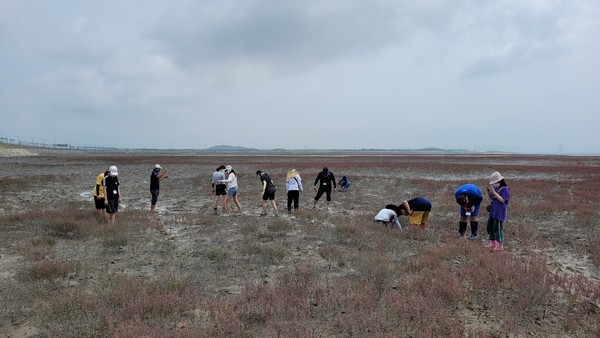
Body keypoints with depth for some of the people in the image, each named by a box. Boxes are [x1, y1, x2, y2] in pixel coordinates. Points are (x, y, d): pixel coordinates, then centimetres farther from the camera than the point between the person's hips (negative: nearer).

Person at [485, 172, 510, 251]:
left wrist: (494, 192, -23)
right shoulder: (495, 188, 8)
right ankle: (492, 243, 25)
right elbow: (491, 197, 17)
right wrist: (488, 191, -1)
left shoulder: (505, 189, -14)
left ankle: (499, 245, 8)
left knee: (498, 228, -3)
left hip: (500, 212, -8)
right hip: (493, 211, 8)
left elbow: (502, 200, -22)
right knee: (490, 227, 14)